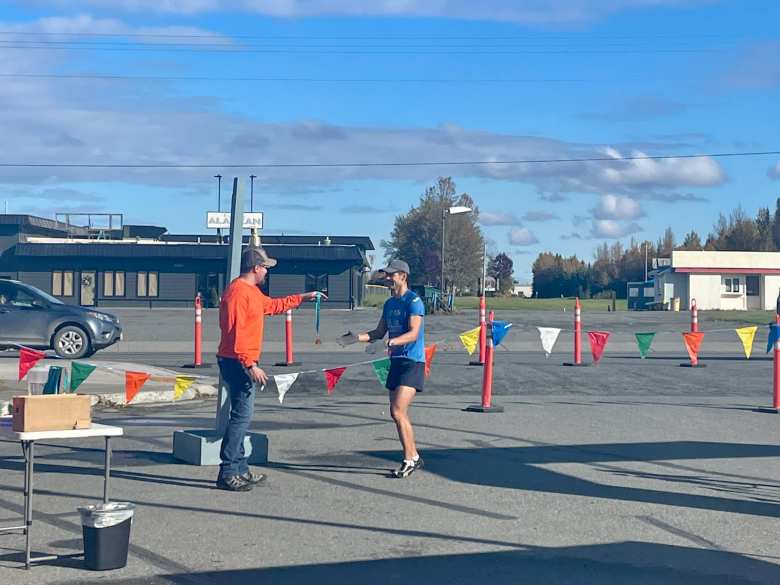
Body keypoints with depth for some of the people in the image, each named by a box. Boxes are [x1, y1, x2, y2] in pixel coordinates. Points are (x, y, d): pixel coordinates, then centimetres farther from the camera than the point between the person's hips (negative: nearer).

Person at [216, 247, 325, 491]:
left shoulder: (252, 291, 17)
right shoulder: (237, 292, -16)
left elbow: (272, 305, 36)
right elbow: (235, 333, -22)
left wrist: (303, 297, 38)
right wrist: (250, 365, -25)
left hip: (244, 364, 11)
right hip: (237, 363, -11)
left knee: (242, 415, 14)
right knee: (242, 415, -11)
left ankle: (240, 469, 20)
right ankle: (227, 473, -10)